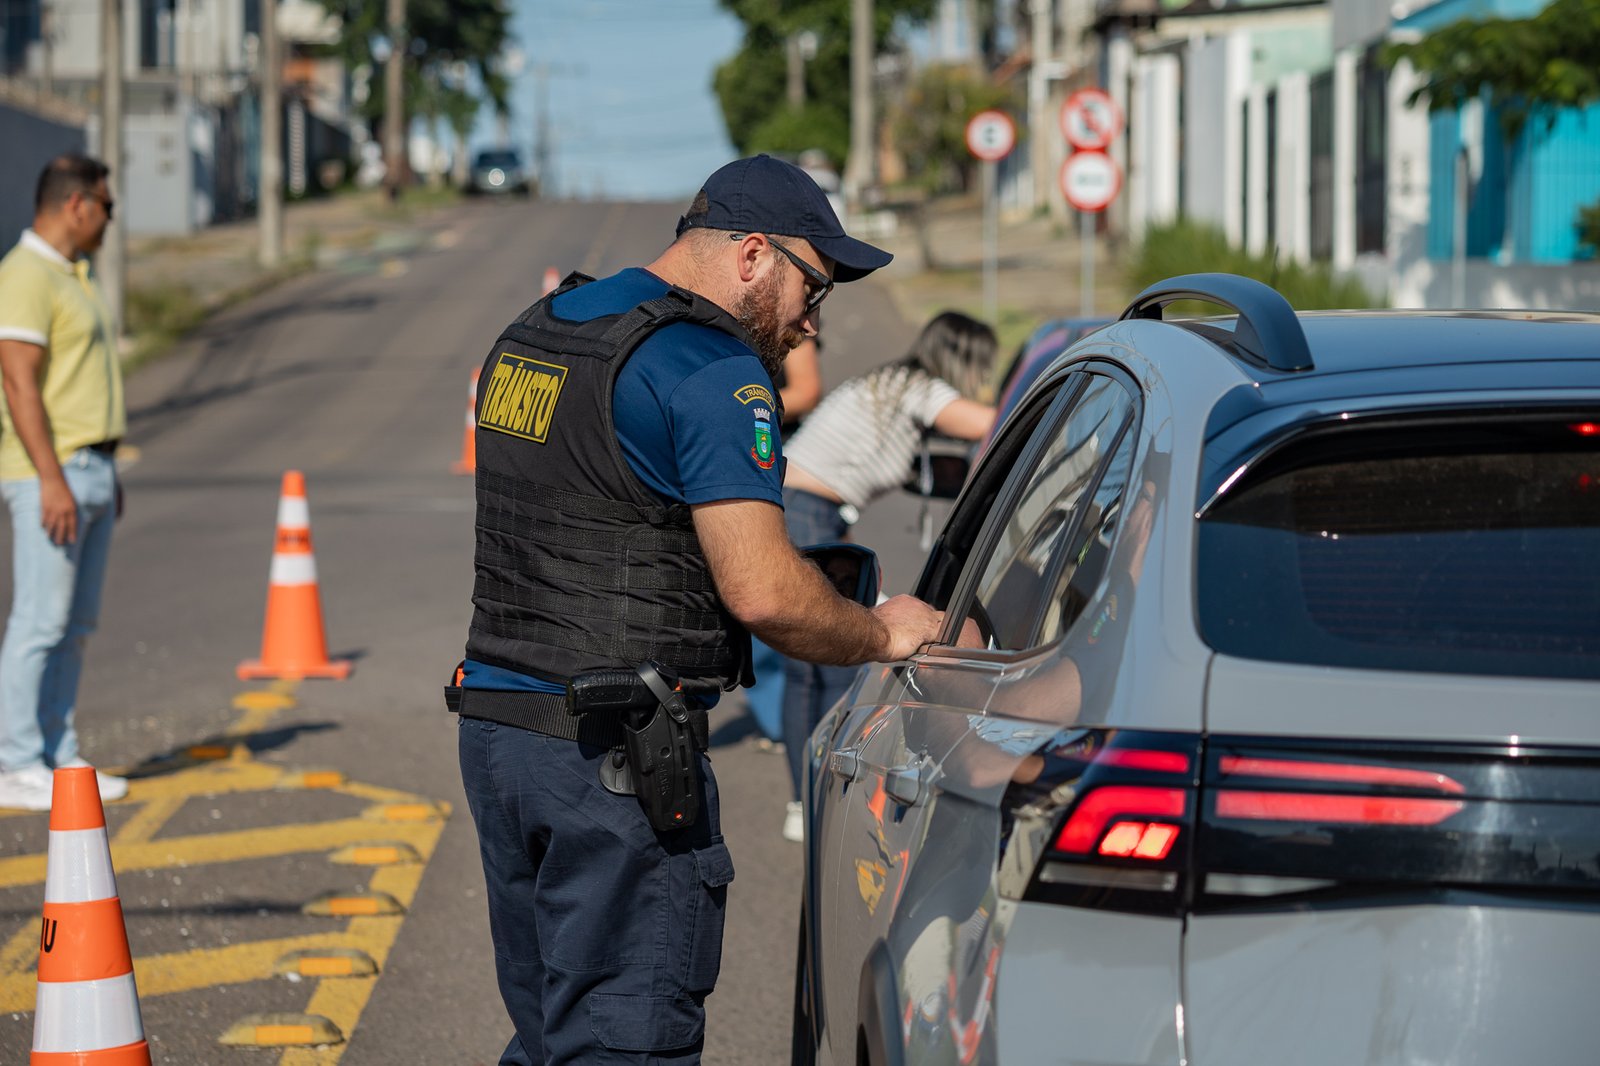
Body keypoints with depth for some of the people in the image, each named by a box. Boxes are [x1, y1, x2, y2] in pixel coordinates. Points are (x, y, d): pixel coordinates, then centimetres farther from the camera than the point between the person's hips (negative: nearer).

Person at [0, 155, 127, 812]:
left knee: (75, 623, 10)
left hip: (90, 469, 10)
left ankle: (58, 757, 14)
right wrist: (53, 480, -25)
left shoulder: (71, 275, 17)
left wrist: (107, 471, 22)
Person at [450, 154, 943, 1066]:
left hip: (495, 719, 9)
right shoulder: (713, 368, -12)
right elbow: (762, 591, -19)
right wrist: (883, 634, -2)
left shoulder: (530, 339, 16)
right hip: (615, 756, -9)